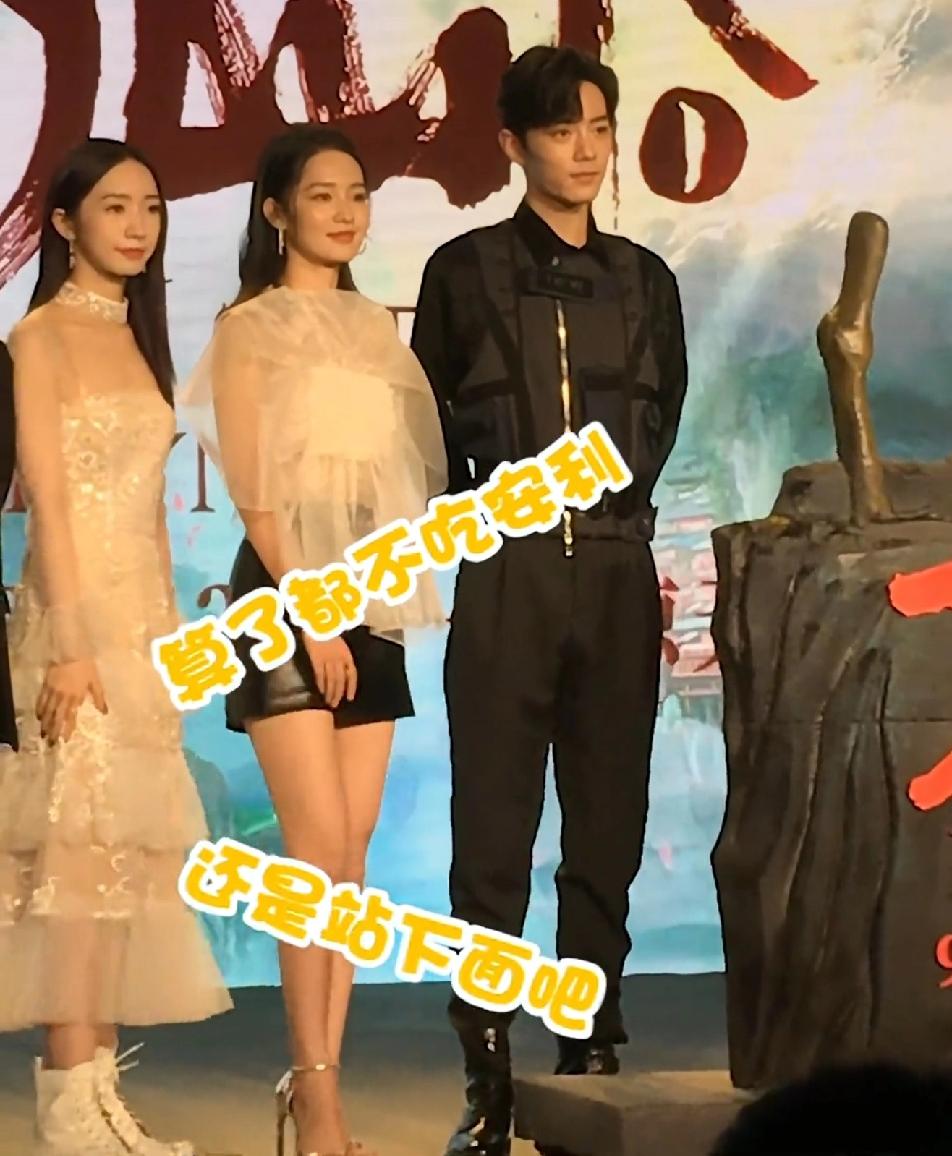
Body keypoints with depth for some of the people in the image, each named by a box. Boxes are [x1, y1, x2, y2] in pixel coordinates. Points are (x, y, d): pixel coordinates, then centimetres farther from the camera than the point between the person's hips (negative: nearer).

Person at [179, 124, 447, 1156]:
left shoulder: (375, 330, 16)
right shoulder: (250, 328, 0)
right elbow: (249, 485, -7)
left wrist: (397, 591, 5)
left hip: (370, 599, 6)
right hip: (287, 592, -6)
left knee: (352, 850, 2)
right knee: (317, 841, -13)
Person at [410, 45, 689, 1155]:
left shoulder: (642, 279, 12)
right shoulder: (466, 271, 3)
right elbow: (430, 426, 7)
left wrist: (611, 492, 12)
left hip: (617, 572, 3)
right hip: (508, 573, -3)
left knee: (608, 829, 4)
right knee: (494, 835, -3)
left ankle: (594, 1058, 12)